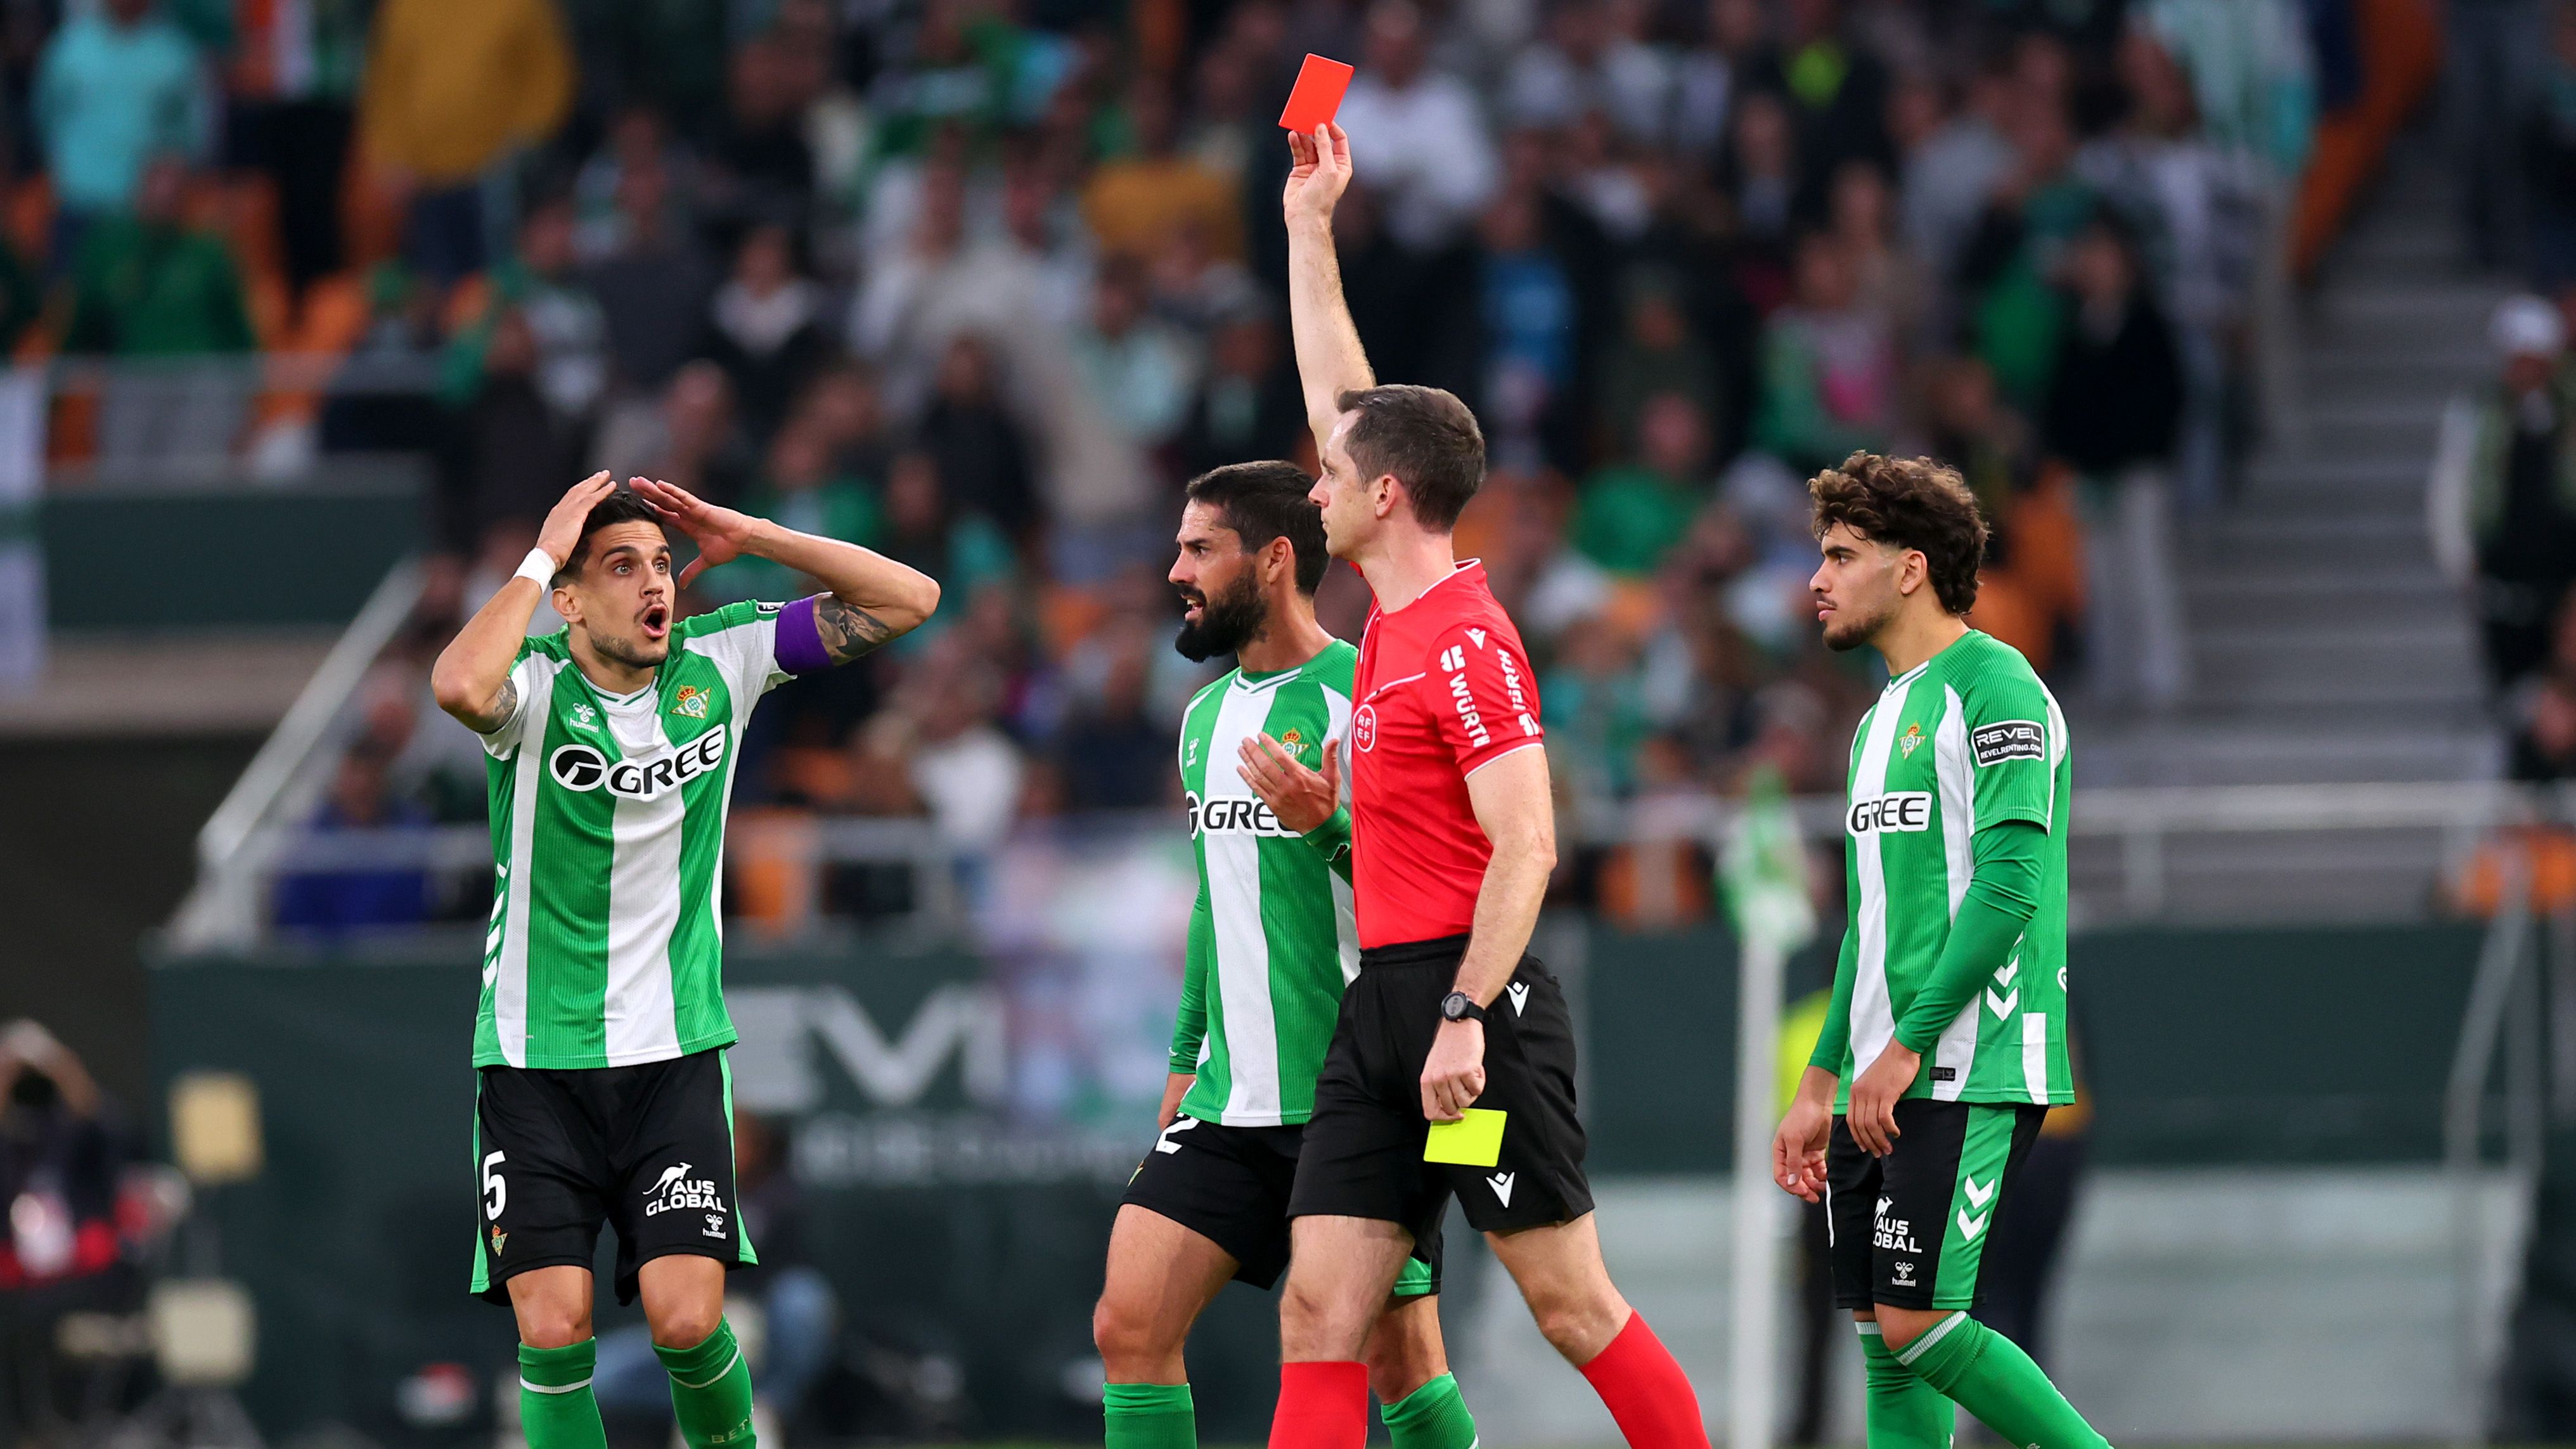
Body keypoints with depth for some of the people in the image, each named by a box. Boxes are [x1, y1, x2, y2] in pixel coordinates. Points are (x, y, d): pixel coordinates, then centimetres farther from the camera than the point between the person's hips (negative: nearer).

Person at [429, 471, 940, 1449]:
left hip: (676, 1051, 2)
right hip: (536, 1059, -2)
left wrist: (750, 536, -8)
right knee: (554, 1331, -9)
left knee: (687, 1320, -11)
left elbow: (908, 599, 0)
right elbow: (458, 687, -36)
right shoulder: (537, 684, -10)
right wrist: (540, 557, -23)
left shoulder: (717, 661, 0)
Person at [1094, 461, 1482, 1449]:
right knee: (1130, 1326, -3)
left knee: (1400, 1360, -4)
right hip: (1231, 1101, 7)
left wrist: (1331, 822, -29)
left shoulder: (1364, 698, -9)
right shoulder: (1208, 718, 16)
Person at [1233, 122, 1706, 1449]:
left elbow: (1526, 845, -19)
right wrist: (1308, 221, 27)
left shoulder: (1465, 643, -13)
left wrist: (1464, 1018, -25)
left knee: (1571, 1303, -4)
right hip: (1382, 996, 9)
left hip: (1468, 996, -9)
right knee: (1319, 1308, 0)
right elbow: (1341, 400, 24)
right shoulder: (1393, 622, 12)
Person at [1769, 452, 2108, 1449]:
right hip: (1880, 1084, 9)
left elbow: (2009, 886, -17)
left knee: (1916, 1322, -14)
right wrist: (1822, 1084, 20)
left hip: (1970, 1076, -9)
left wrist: (1906, 1045, -19)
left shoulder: (1994, 690, -9)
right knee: (1881, 1336, 4)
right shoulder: (1883, 718, 20)